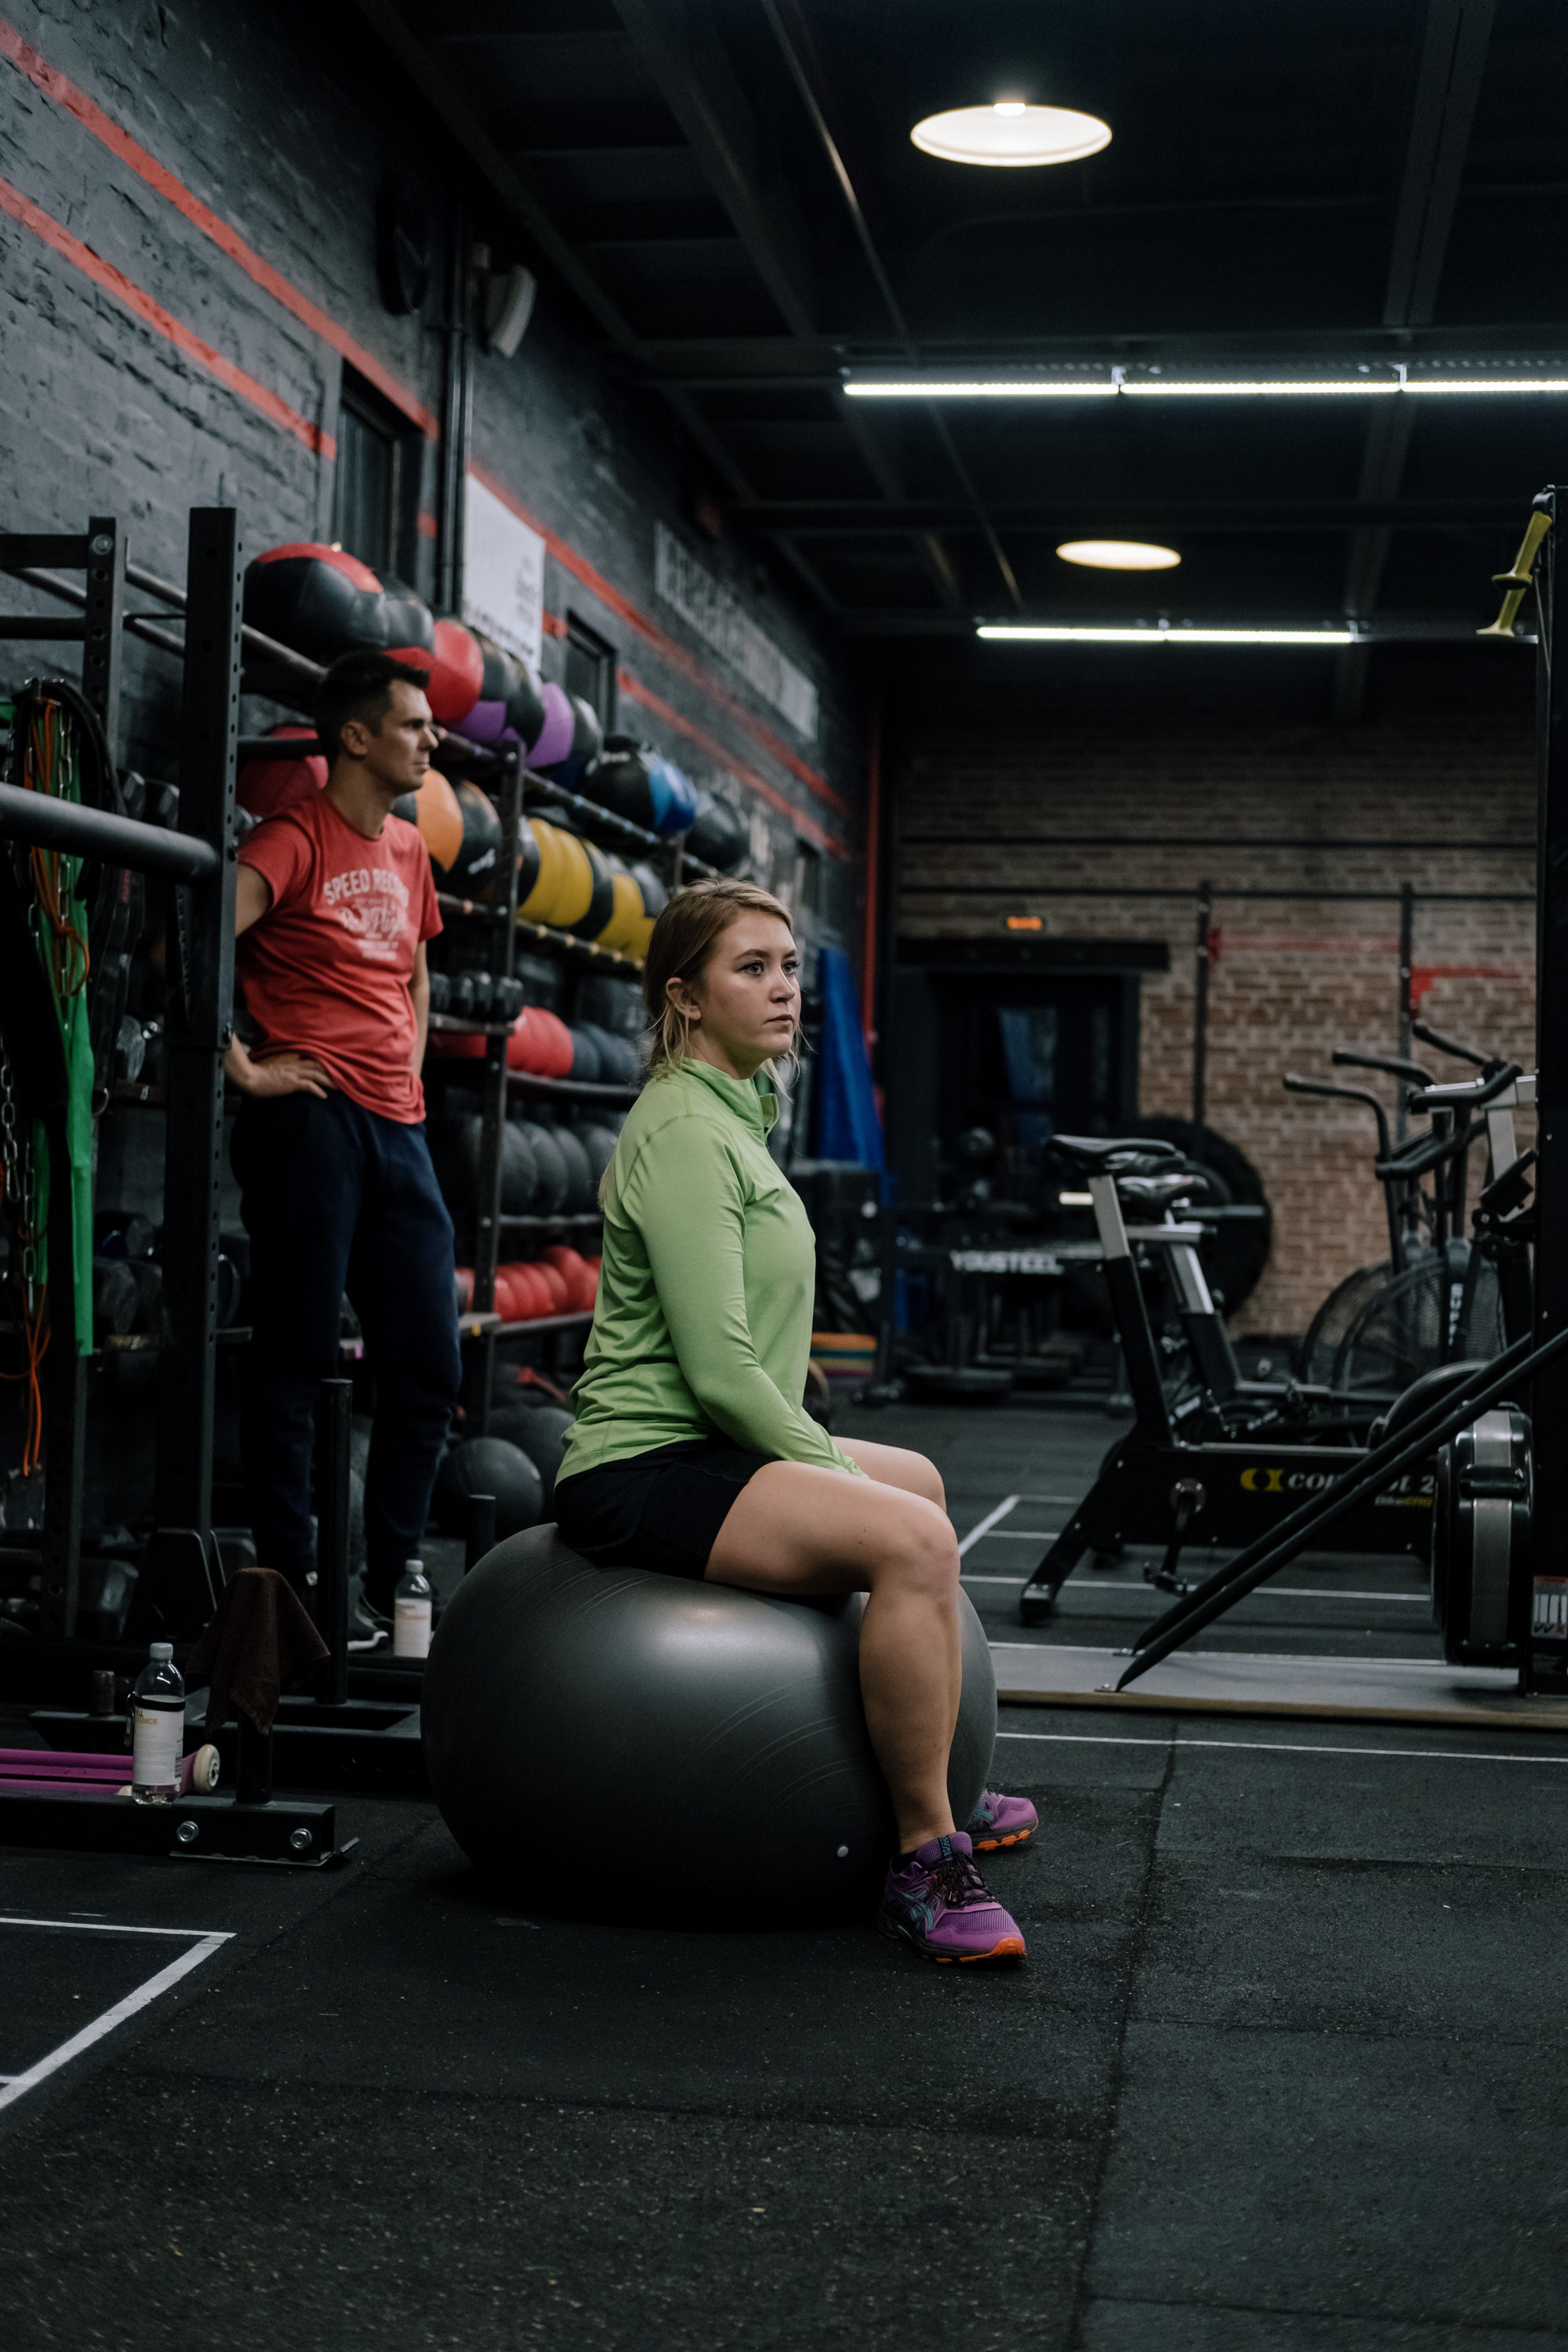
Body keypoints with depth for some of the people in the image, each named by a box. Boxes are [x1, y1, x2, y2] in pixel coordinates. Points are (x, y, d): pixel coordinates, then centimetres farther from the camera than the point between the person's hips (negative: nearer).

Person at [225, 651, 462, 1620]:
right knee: (297, 1358, -1)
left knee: (430, 1367, 8)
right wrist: (243, 1069, -17)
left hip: (398, 1129, 8)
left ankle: (391, 1584, 19)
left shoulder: (408, 849, 17)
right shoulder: (295, 840, -6)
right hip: (311, 1116, -8)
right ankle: (292, 1582, 6)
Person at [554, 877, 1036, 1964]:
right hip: (644, 1474, -11)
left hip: (709, 1448, 11)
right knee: (911, 1538, -30)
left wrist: (826, 1463, 15)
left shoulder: (734, 1114, 15)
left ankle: (930, 1791, 38)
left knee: (917, 1483, 29)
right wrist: (829, 1471, -14)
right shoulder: (685, 1131, -16)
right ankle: (924, 1863, -20)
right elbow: (718, 1366, -23)